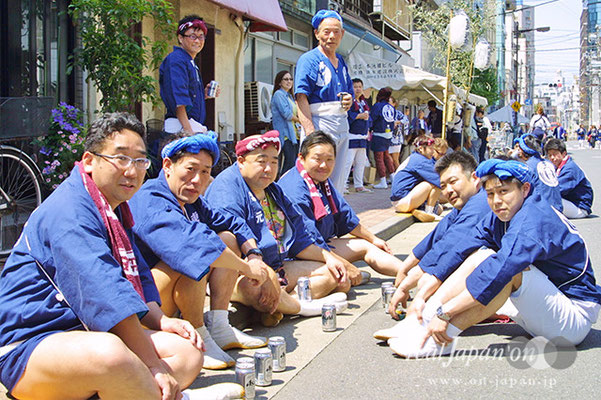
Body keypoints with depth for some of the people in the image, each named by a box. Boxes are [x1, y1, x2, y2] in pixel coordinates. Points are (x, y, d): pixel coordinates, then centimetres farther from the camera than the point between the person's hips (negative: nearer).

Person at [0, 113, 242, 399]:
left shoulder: (115, 211, 16)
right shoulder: (68, 212, -17)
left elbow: (138, 278, 20)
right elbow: (106, 294, -25)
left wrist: (161, 321, 0)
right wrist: (152, 366, -24)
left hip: (90, 333, 10)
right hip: (30, 345, -10)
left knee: (187, 352, -1)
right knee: (109, 353, -40)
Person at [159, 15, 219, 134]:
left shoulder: (192, 64, 23)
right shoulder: (176, 59, -6)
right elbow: (178, 102, -18)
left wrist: (204, 94, 10)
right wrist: (188, 131, -24)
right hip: (180, 127, -9)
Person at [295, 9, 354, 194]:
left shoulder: (341, 61, 19)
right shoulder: (308, 59, -4)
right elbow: (301, 98, -13)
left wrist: (349, 100, 2)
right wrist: (311, 132, -24)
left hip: (342, 126, 8)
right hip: (320, 125, -7)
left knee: (338, 181, 10)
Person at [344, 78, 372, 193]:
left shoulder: (364, 102, 19)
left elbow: (368, 118, 26)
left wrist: (367, 116, 5)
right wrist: (359, 116, -17)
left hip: (362, 138, 9)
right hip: (351, 137, -9)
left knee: (361, 162, 12)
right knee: (348, 162, -12)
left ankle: (359, 186, 20)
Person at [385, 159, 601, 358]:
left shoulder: (535, 219, -24)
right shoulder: (499, 219, 2)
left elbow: (501, 270, -35)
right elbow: (461, 252, -4)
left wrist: (444, 312, -36)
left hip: (575, 316, -8)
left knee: (508, 269, -30)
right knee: (479, 257, -3)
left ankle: (437, 341, -31)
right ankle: (419, 322, -15)